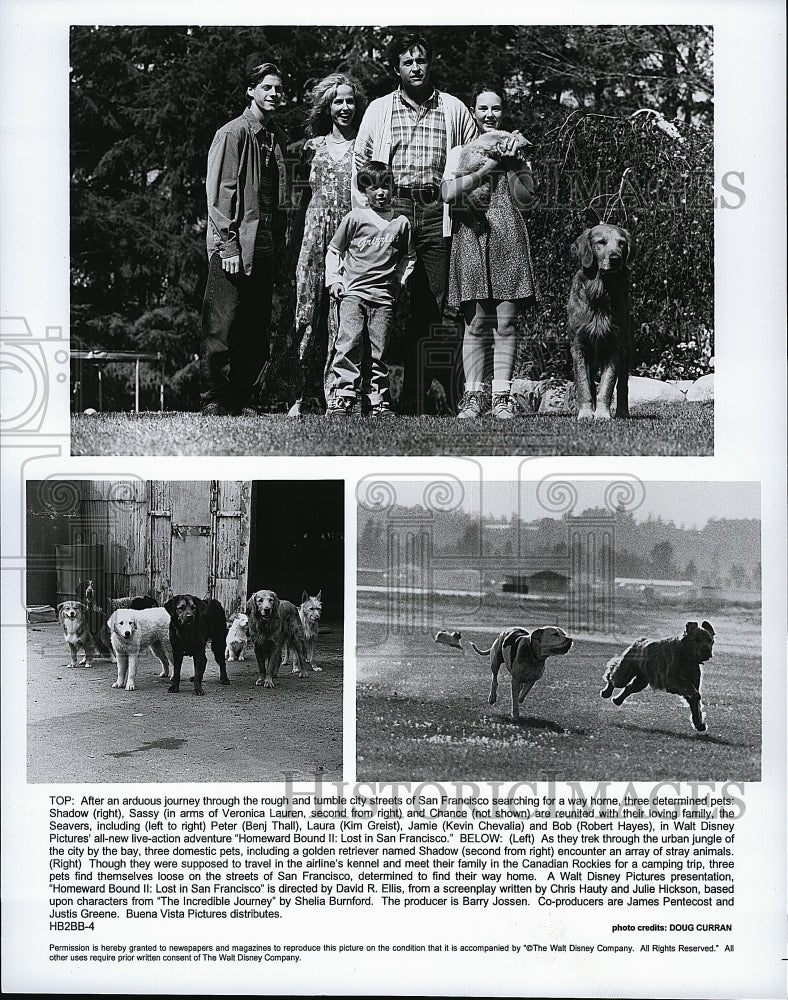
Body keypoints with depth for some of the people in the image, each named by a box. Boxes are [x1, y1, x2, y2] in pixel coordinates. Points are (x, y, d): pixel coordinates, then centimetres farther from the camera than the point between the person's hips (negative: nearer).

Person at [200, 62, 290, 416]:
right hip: (235, 249, -7)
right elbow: (220, 192, -9)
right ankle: (213, 400, 1)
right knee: (222, 328, -5)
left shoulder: (277, 138, 17)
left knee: (257, 331, 6)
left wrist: (280, 245, 12)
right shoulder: (233, 133, -3)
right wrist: (228, 245, -16)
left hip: (265, 249, 7)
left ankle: (245, 400, 12)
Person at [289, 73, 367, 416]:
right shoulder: (314, 146, 14)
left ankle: (335, 393, -3)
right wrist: (296, 229, 7)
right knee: (310, 311, -3)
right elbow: (304, 194, 17)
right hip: (316, 234, 2)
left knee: (344, 316, -6)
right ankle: (306, 393, 2)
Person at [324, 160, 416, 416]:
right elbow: (333, 250, 12)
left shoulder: (401, 223, 9)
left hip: (384, 296, 2)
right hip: (353, 292, -1)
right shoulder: (354, 217, 4)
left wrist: (400, 279, 7)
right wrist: (334, 280, 2)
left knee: (379, 351, 3)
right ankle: (342, 397, -12)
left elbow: (409, 257, 21)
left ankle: (379, 402, 9)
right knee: (348, 345, -13)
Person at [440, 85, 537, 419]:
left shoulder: (516, 148, 17)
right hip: (471, 237, -1)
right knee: (475, 323, -5)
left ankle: (502, 396, -2)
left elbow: (525, 201, 7)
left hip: (508, 239, 1)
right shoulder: (461, 152, 15)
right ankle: (472, 395, -2)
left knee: (506, 322, -4)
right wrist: (487, 168, -7)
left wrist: (510, 165, -3)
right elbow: (448, 194, -4)